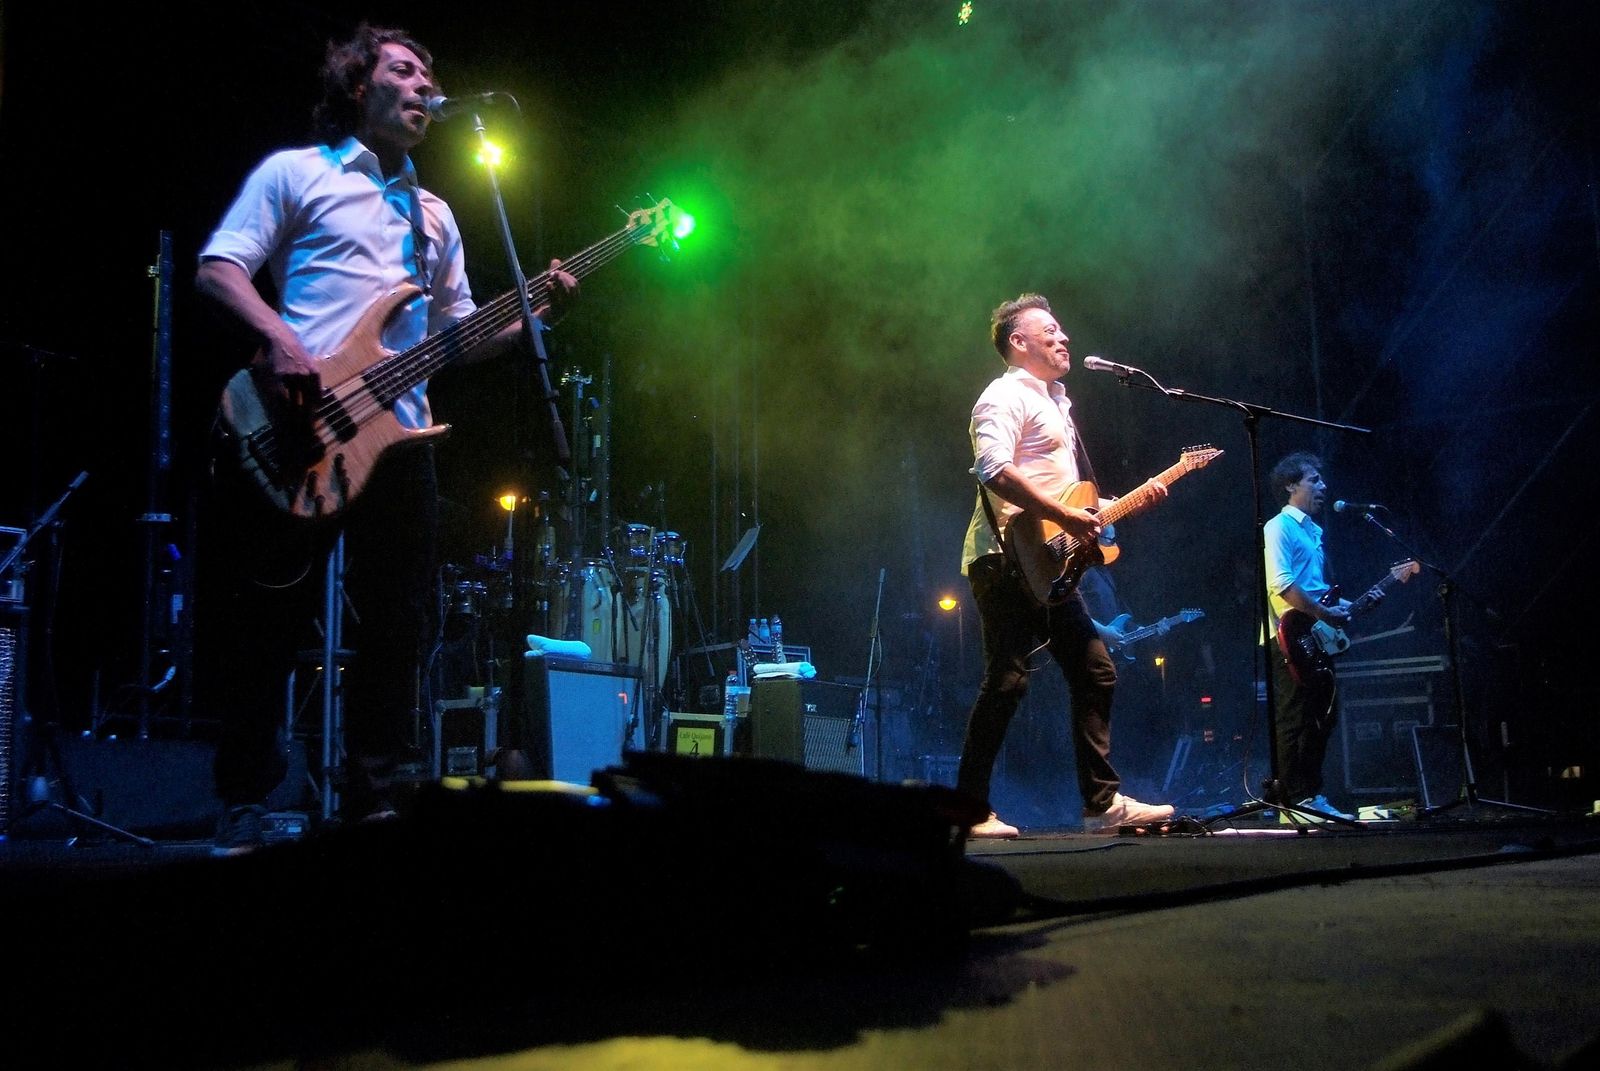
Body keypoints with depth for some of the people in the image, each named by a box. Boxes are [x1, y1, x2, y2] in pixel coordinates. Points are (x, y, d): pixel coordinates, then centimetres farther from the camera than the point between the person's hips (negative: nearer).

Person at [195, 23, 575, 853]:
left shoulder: (434, 216, 24)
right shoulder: (296, 172, 8)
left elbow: (460, 336, 20)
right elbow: (217, 267, -2)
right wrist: (276, 338, -19)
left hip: (396, 435, 5)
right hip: (296, 431, -5)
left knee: (396, 626, 4)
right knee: (269, 621, -2)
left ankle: (370, 797, 13)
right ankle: (246, 803, 8)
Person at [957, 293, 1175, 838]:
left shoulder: (1055, 402, 25)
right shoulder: (1007, 396, -7)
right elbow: (994, 470, -24)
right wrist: (1065, 517, -24)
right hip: (1009, 561, -10)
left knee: (1095, 673, 9)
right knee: (1006, 682, -10)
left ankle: (1103, 802, 15)